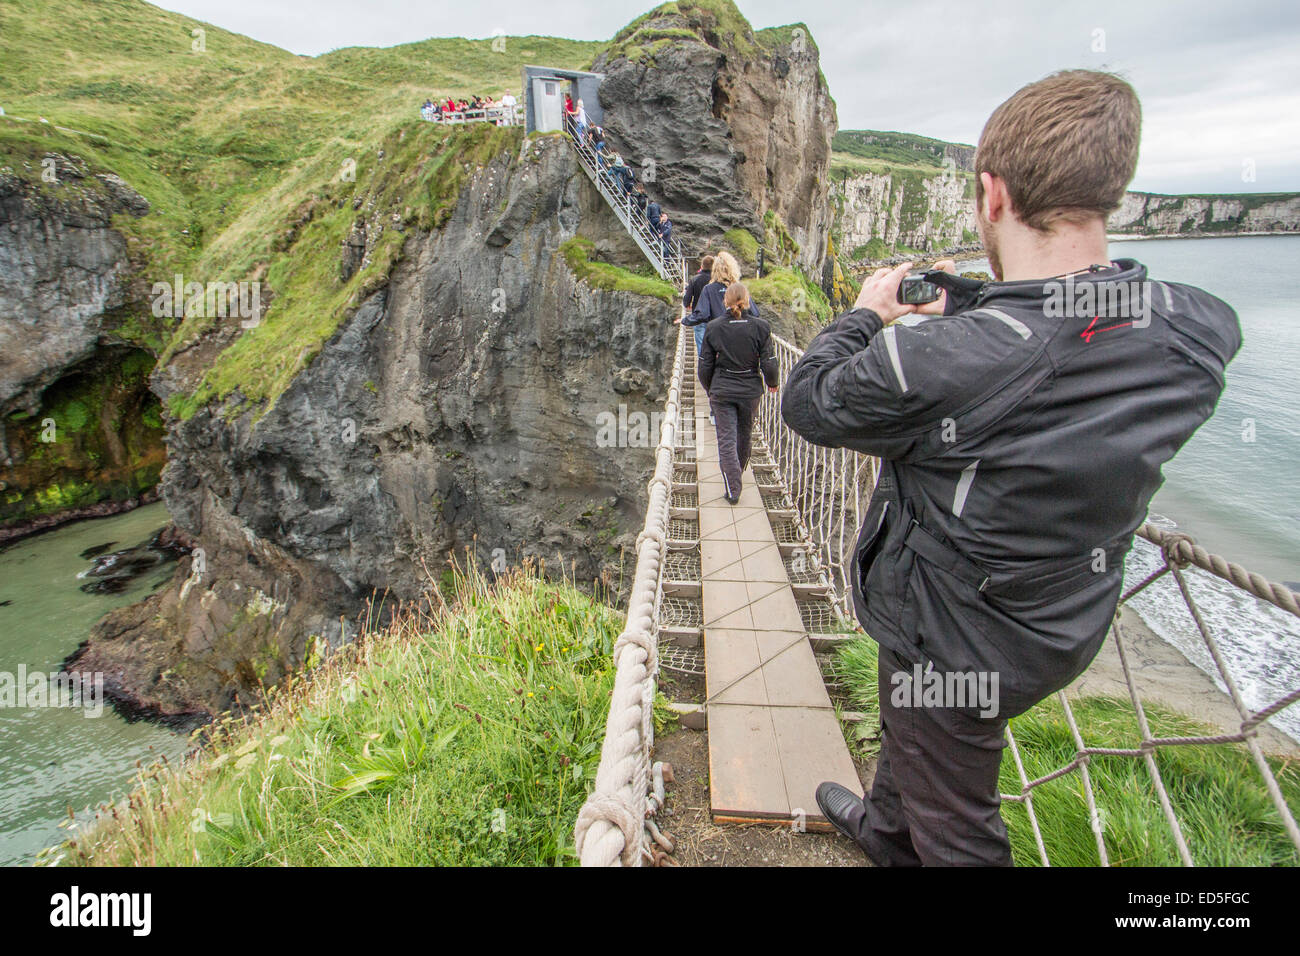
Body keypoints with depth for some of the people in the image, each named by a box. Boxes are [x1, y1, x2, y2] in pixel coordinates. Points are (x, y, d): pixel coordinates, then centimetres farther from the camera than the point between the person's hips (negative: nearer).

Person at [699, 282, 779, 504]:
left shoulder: (714, 328, -7)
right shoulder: (760, 327, -9)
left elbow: (705, 365, -2)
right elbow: (768, 363, -7)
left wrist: (710, 389, 15)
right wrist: (772, 383, 13)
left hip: (722, 392, -1)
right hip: (750, 391, 2)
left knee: (726, 438, 1)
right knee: (745, 434, 23)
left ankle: (732, 489, -6)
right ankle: (738, 470, 47)